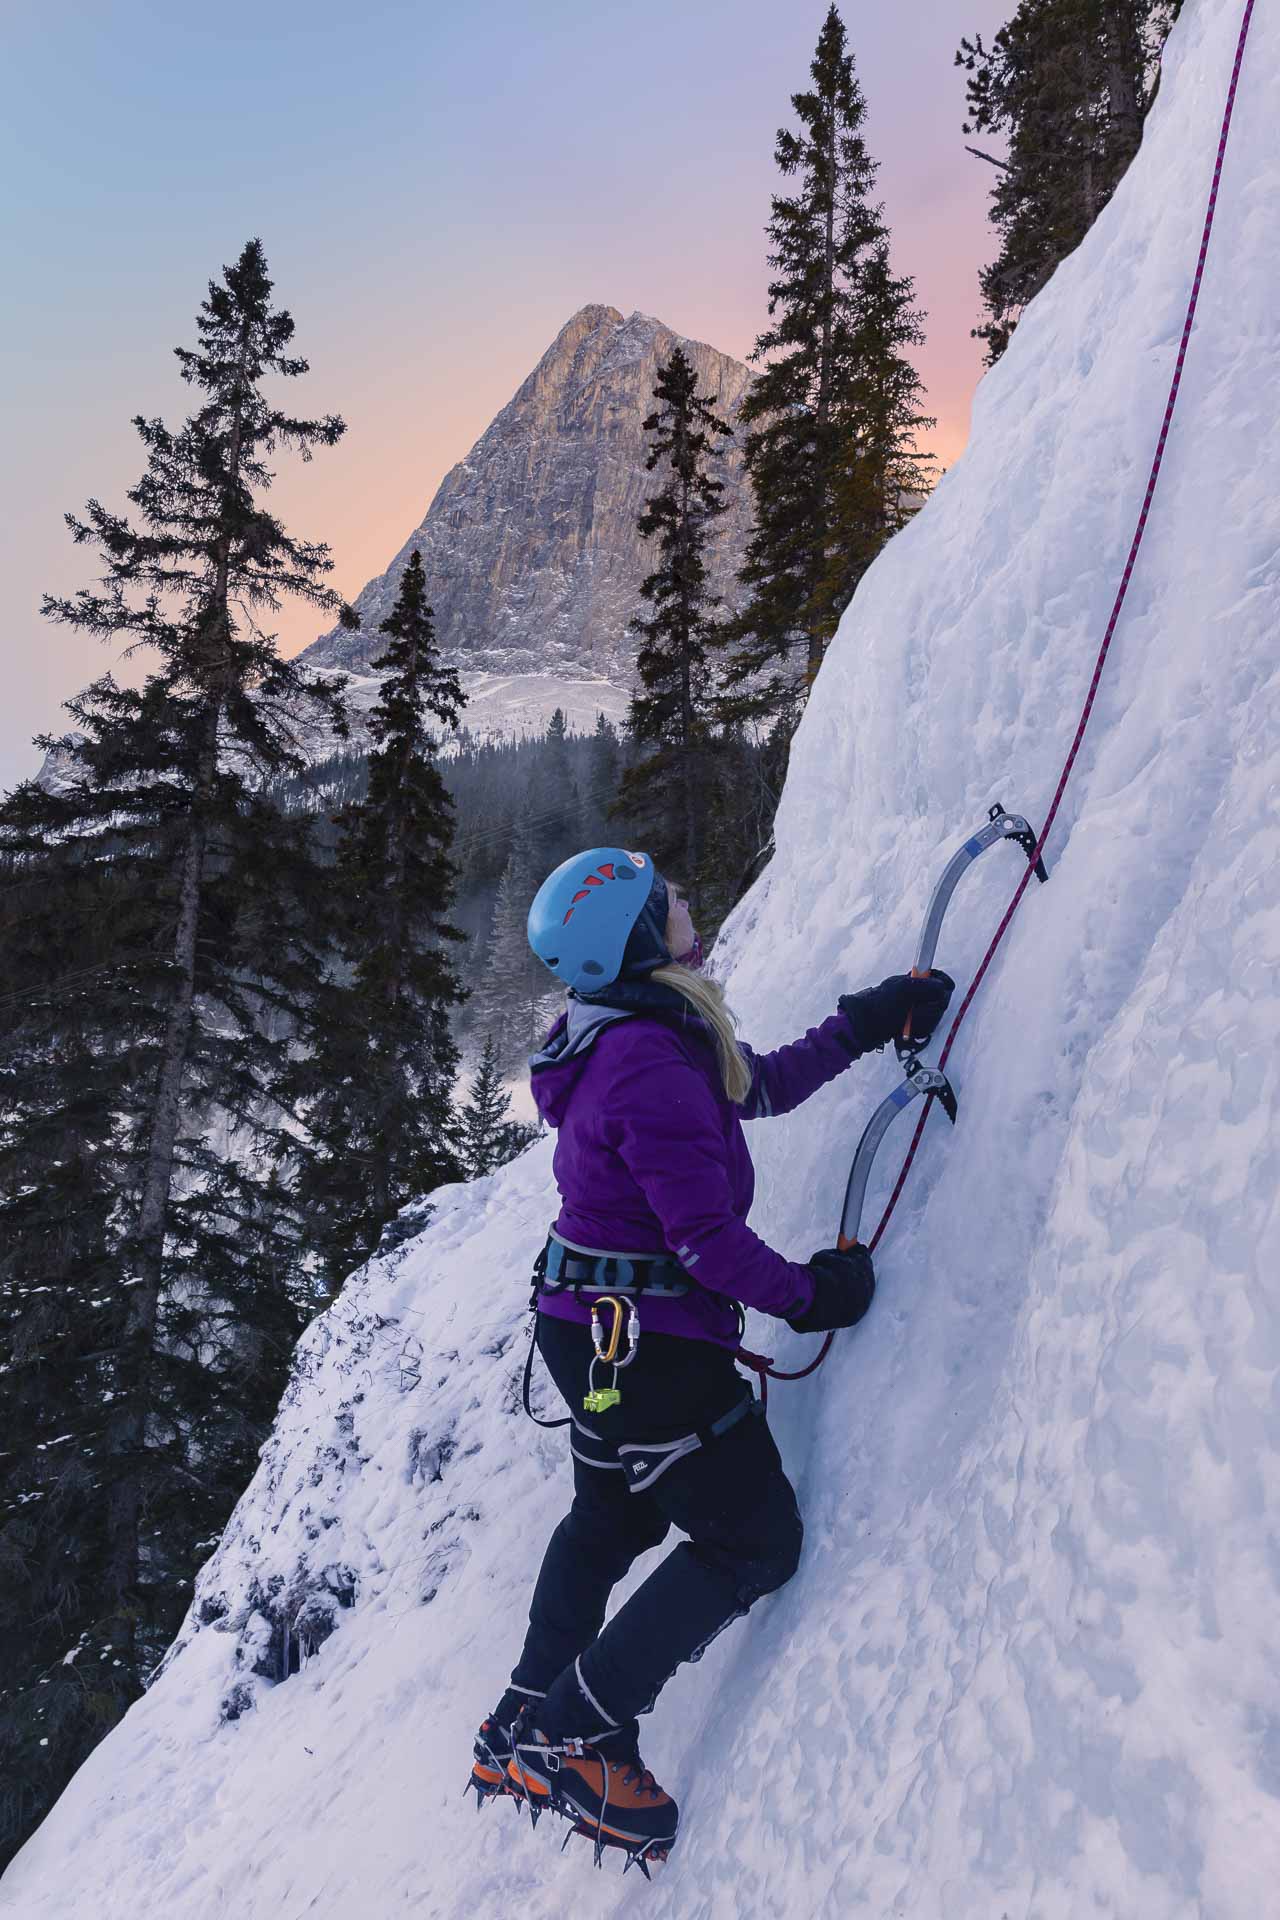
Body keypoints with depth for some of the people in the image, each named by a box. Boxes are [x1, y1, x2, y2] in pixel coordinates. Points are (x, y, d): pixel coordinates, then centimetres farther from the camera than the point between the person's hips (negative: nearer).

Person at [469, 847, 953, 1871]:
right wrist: (807, 1294, -10)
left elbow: (763, 1084, 19)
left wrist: (867, 1022, 18)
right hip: (650, 1347, -10)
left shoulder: (628, 1038, 7)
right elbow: (705, 1231, -25)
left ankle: (522, 1728, 40)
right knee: (755, 1542, 3)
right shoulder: (651, 1059, -26)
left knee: (613, 1519, 27)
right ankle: (577, 1738, 10)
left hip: (590, 1330, 11)